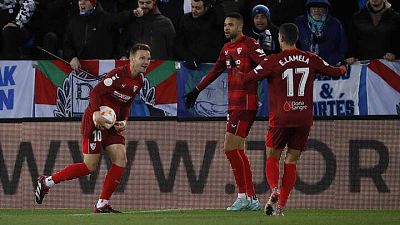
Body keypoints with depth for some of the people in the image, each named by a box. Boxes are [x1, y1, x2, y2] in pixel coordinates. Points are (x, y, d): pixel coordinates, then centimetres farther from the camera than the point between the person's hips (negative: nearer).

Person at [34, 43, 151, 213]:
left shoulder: (139, 81, 9)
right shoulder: (119, 74, -18)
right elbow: (95, 92, -22)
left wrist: (123, 121, 4)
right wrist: (96, 113, -35)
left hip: (112, 122, 8)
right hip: (96, 121, -8)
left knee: (121, 159, -7)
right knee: (90, 165, -9)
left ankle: (102, 205, -1)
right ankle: (46, 182, 6)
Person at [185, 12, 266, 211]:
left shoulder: (249, 44, -7)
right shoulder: (227, 48, 18)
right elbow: (215, 71, 30)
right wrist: (196, 91, 37)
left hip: (245, 104, -9)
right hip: (233, 104, 9)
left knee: (230, 148, -12)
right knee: (238, 151, 9)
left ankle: (243, 196, -7)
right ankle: (252, 199, 13)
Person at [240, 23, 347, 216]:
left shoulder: (273, 61, -8)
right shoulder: (310, 59, 3)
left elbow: (247, 78, -8)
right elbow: (334, 72, 16)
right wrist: (343, 69, 39)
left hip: (281, 118, -3)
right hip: (304, 119, 3)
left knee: (272, 158, 12)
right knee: (291, 162, 9)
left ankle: (274, 190, -17)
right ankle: (280, 206, 2)